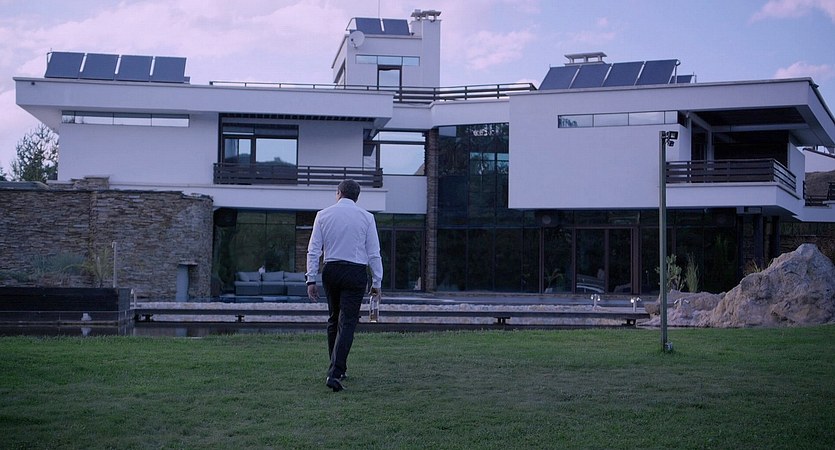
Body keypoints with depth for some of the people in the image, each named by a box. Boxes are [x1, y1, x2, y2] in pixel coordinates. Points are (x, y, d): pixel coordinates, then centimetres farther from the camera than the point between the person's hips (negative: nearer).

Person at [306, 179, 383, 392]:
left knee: (334, 320, 18)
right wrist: (377, 282, 5)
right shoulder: (366, 217, 0)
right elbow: (374, 253, -1)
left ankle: (338, 369, 26)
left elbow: (314, 250, 1)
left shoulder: (323, 215, 4)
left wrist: (311, 279, 4)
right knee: (347, 323, -4)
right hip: (356, 272, -3)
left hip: (331, 271, 3)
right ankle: (335, 373, -16)